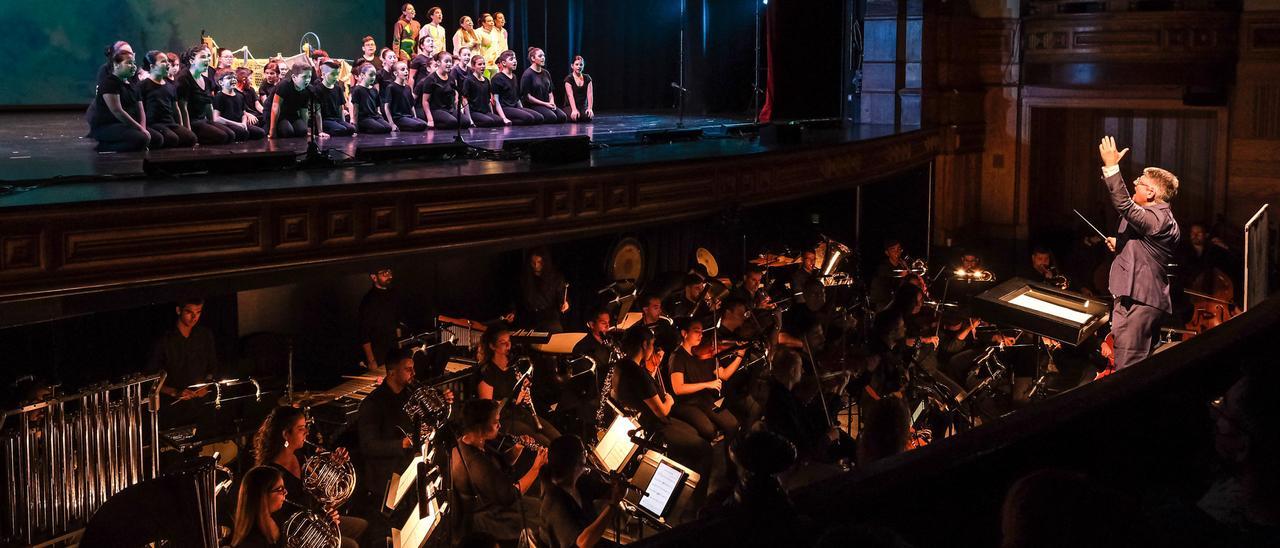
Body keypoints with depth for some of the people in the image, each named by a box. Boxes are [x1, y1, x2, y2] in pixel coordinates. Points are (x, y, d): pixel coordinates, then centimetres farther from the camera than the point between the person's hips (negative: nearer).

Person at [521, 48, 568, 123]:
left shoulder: (546, 73, 16)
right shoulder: (527, 74, -7)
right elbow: (526, 96, -11)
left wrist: (552, 102, -1)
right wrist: (545, 104, -13)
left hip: (547, 105, 7)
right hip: (533, 105, -7)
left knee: (563, 117, -17)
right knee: (552, 117, -29)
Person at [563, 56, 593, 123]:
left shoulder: (587, 78, 8)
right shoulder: (569, 79, -5)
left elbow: (590, 94, -3)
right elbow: (570, 95, -17)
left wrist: (590, 108, -19)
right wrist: (574, 110, -31)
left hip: (583, 107, 2)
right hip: (570, 106, -2)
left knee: (588, 117, -31)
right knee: (575, 117, -34)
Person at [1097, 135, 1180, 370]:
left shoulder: (1156, 218, -16)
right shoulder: (1163, 218, 18)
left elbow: (1124, 205, -29)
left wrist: (1111, 166, -28)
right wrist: (1121, 245, 15)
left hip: (1138, 300, -11)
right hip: (1148, 298, 11)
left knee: (1127, 368, -10)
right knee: (1142, 364, 16)